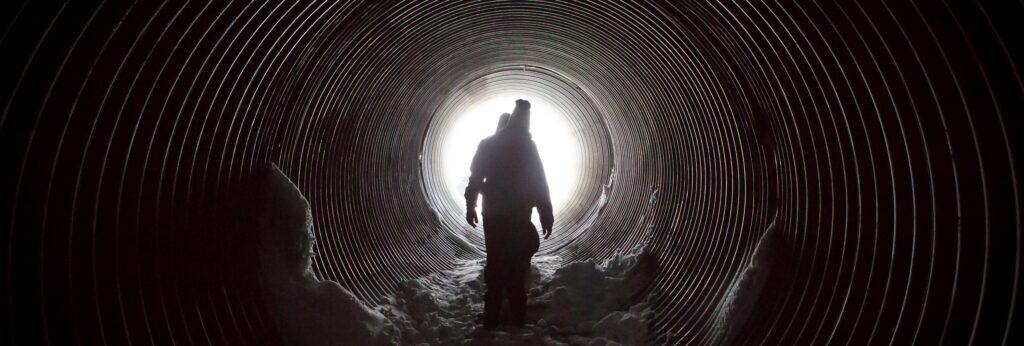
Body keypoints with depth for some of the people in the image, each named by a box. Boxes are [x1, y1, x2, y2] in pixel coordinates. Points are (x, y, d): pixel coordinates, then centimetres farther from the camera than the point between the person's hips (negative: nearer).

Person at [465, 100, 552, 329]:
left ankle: (492, 318, 5)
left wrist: (470, 206, 11)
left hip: (493, 215, 1)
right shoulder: (528, 146, -4)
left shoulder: (488, 145, 2)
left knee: (495, 263, 8)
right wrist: (546, 215, -3)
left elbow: (475, 178, 2)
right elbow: (540, 185, -6)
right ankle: (517, 319, 7)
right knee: (517, 267, 7)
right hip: (519, 217, -1)